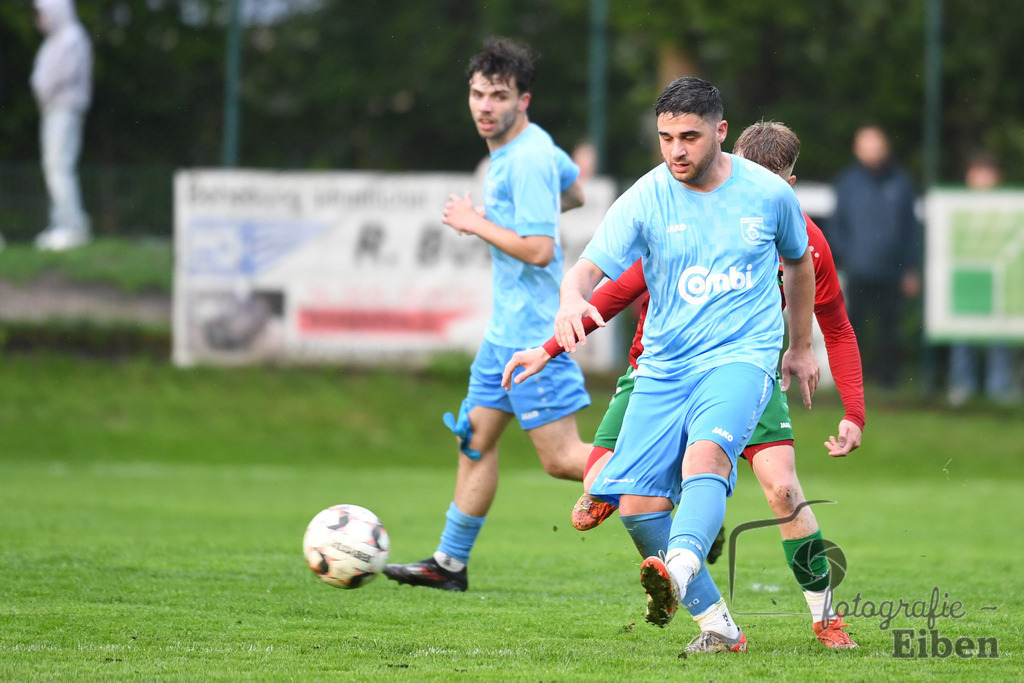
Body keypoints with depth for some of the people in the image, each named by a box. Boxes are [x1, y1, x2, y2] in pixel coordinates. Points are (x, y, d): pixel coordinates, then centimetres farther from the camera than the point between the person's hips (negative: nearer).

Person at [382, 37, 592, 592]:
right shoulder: (536, 143, 9)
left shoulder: (527, 160, -20)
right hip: (506, 329, 10)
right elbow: (574, 190, 28)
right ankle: (449, 564, 18)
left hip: (532, 333, -10)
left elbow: (539, 250, -26)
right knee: (477, 436, 12)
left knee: (562, 457, -9)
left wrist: (478, 224, -14)